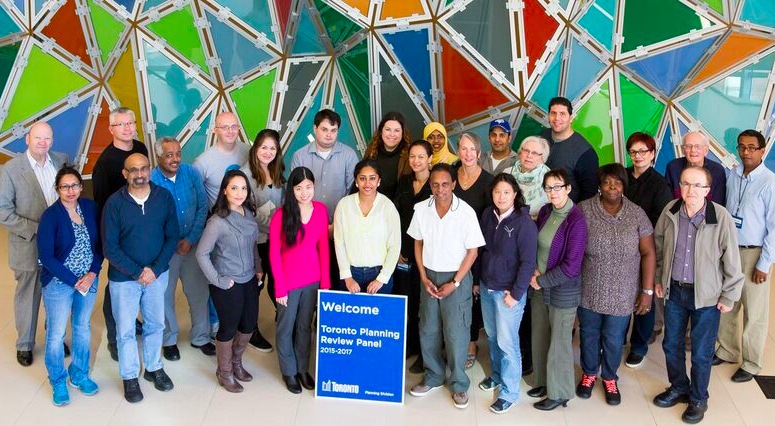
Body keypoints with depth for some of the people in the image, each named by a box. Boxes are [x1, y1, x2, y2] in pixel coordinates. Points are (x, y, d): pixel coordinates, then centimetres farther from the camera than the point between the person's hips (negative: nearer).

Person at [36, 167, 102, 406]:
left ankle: (79, 375, 36)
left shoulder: (90, 207, -5)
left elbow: (99, 244, 1)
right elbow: (46, 257, -15)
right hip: (59, 283, -4)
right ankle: (58, 382, 27)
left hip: (89, 280, 4)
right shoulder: (51, 216, -16)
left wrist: (92, 273, -12)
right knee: (56, 334, 7)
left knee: (83, 328, 17)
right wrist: (74, 281, -15)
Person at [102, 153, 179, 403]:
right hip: (124, 277, -2)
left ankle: (153, 368, 38)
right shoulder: (114, 203, -14)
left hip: (157, 274, 2)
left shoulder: (164, 197, -8)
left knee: (155, 324, 17)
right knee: (126, 330, 10)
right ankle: (130, 377, 28)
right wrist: (137, 272, -16)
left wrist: (155, 269, -13)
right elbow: (110, 248, -13)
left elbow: (172, 236, -4)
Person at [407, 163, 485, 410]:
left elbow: (473, 251, -9)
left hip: (457, 278, -4)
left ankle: (459, 384, 17)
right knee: (428, 331, 12)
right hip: (429, 276, 4)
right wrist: (424, 277, -2)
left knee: (455, 334, 0)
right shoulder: (422, 209, -5)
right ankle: (434, 377, 31)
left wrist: (455, 283, -12)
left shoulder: (466, 212, -15)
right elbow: (418, 243, 6)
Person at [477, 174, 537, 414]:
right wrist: (477, 279, 10)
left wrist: (516, 294, -15)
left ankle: (509, 392, 15)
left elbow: (528, 262, -15)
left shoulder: (523, 222, -16)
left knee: (507, 342, 2)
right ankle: (496, 375, 40)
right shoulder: (487, 215, 0)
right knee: (492, 335, 19)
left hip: (509, 291, -5)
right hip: (486, 287, 6)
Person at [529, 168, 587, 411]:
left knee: (559, 342, 8)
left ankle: (559, 393, 25)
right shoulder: (545, 212, 0)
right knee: (539, 337, 17)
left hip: (563, 291, -6)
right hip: (538, 287, 6)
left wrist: (541, 281, -12)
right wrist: (534, 270, -4)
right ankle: (543, 381, 37)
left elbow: (570, 266, -21)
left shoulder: (576, 221, -20)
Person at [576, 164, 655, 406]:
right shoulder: (584, 210, -9)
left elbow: (648, 253, -3)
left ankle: (609, 378, 39)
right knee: (589, 334, 18)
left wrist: (647, 291, -6)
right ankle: (589, 373, 42)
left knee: (613, 338, 13)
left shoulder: (637, 214, -6)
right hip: (588, 290, 0)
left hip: (621, 293, 0)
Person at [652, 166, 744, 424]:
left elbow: (732, 261, -11)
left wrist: (729, 297, -7)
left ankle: (698, 399, 29)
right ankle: (678, 388, 40)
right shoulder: (670, 212, -7)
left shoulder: (721, 217, -18)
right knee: (671, 344, 17)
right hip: (674, 290, 4)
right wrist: (659, 279, 12)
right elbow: (658, 246, 9)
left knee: (701, 353, 7)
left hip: (706, 295, -4)